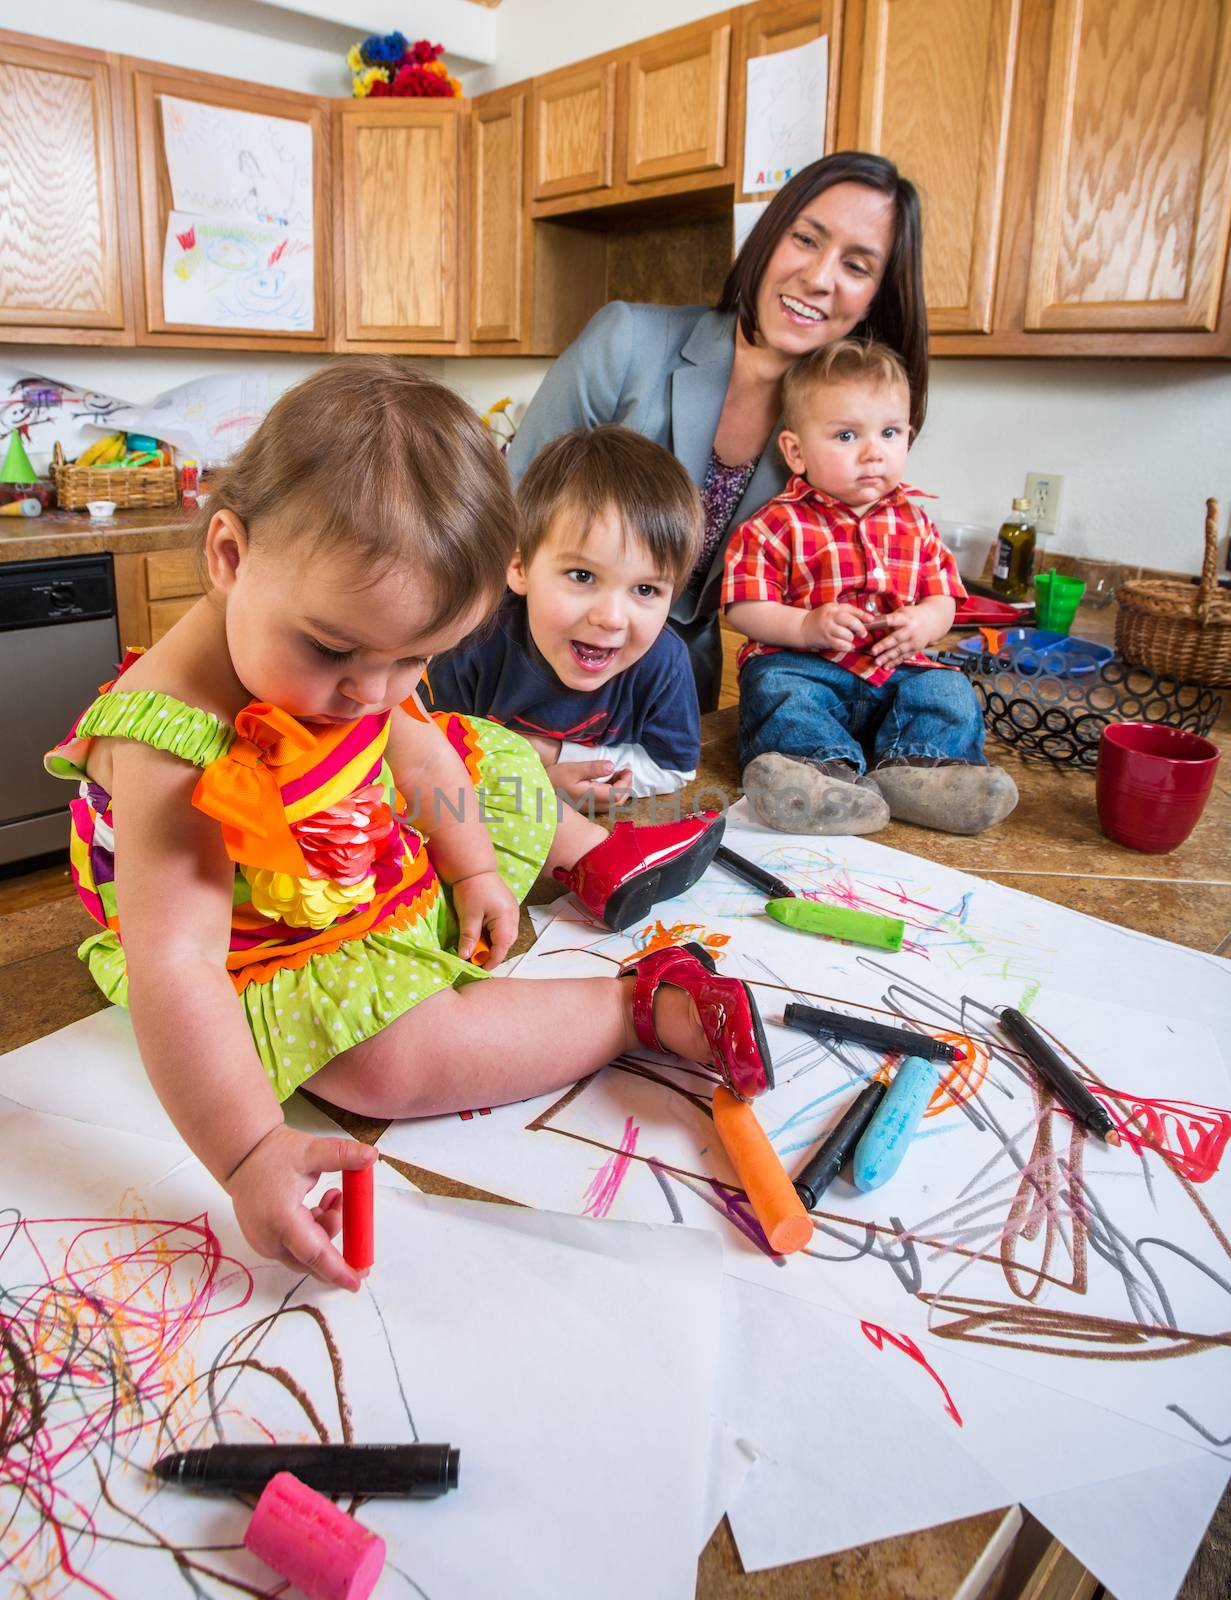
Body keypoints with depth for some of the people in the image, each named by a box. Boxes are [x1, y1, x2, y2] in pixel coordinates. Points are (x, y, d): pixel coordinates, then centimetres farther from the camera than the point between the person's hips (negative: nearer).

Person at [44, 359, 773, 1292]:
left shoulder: (364, 657, -14)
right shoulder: (174, 748, -38)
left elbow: (413, 748, 6)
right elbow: (171, 972, -41)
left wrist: (474, 868, 6)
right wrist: (250, 1153, -46)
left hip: (398, 869, 8)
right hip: (285, 958, -7)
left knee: (504, 767, 15)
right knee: (396, 1062, -32)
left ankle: (594, 856, 40)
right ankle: (644, 1004, -20)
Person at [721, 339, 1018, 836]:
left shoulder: (912, 524, 13)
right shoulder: (777, 526, -3)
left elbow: (942, 597, 14)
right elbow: (743, 609, -9)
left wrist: (924, 622, -10)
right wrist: (806, 626, -24)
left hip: (893, 670, 5)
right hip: (803, 665, -4)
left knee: (950, 692, -17)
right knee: (775, 689, -33)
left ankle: (911, 767, -39)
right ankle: (833, 767, -51)